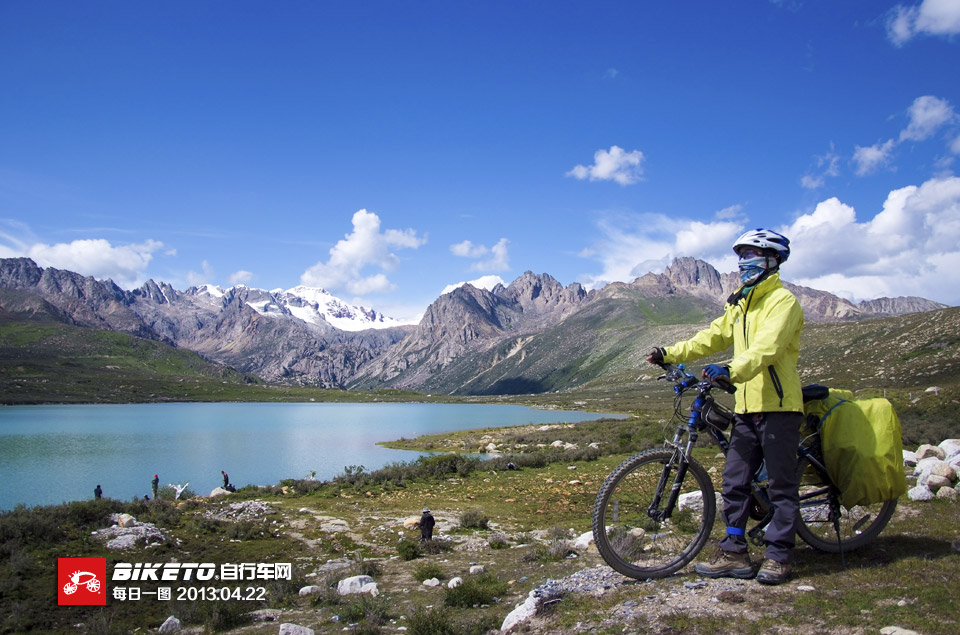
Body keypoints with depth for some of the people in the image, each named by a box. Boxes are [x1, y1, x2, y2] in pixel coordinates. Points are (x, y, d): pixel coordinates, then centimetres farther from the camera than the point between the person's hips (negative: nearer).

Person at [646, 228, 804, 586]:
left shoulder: (783, 301, -9)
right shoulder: (740, 304, 19)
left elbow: (766, 348, -24)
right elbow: (713, 337, 16)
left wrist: (731, 371, -39)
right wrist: (670, 354, 6)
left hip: (778, 407, -8)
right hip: (747, 407, 8)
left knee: (781, 485, 2)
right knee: (734, 483, 7)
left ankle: (779, 556, 11)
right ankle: (734, 554, 14)